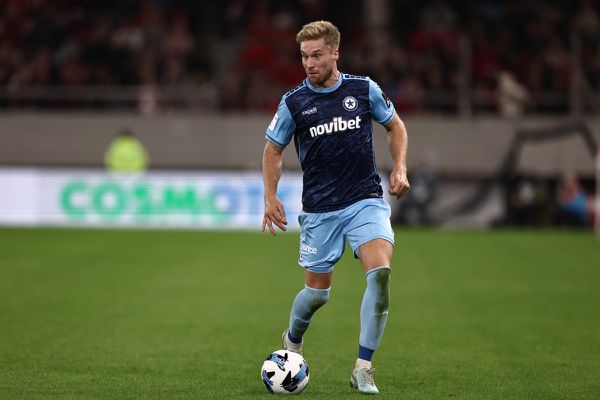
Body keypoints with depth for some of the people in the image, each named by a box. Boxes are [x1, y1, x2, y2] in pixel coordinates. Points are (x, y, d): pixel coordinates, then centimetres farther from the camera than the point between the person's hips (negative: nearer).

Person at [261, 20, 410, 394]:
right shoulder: (293, 103, -3)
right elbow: (274, 150, 10)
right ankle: (292, 342, 41)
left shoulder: (364, 89, -1)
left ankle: (363, 369, -14)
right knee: (317, 290, 6)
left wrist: (400, 169, 1)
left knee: (380, 271, -22)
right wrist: (271, 197, -1)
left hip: (366, 200, 0)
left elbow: (395, 126, 14)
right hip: (320, 209, 0)